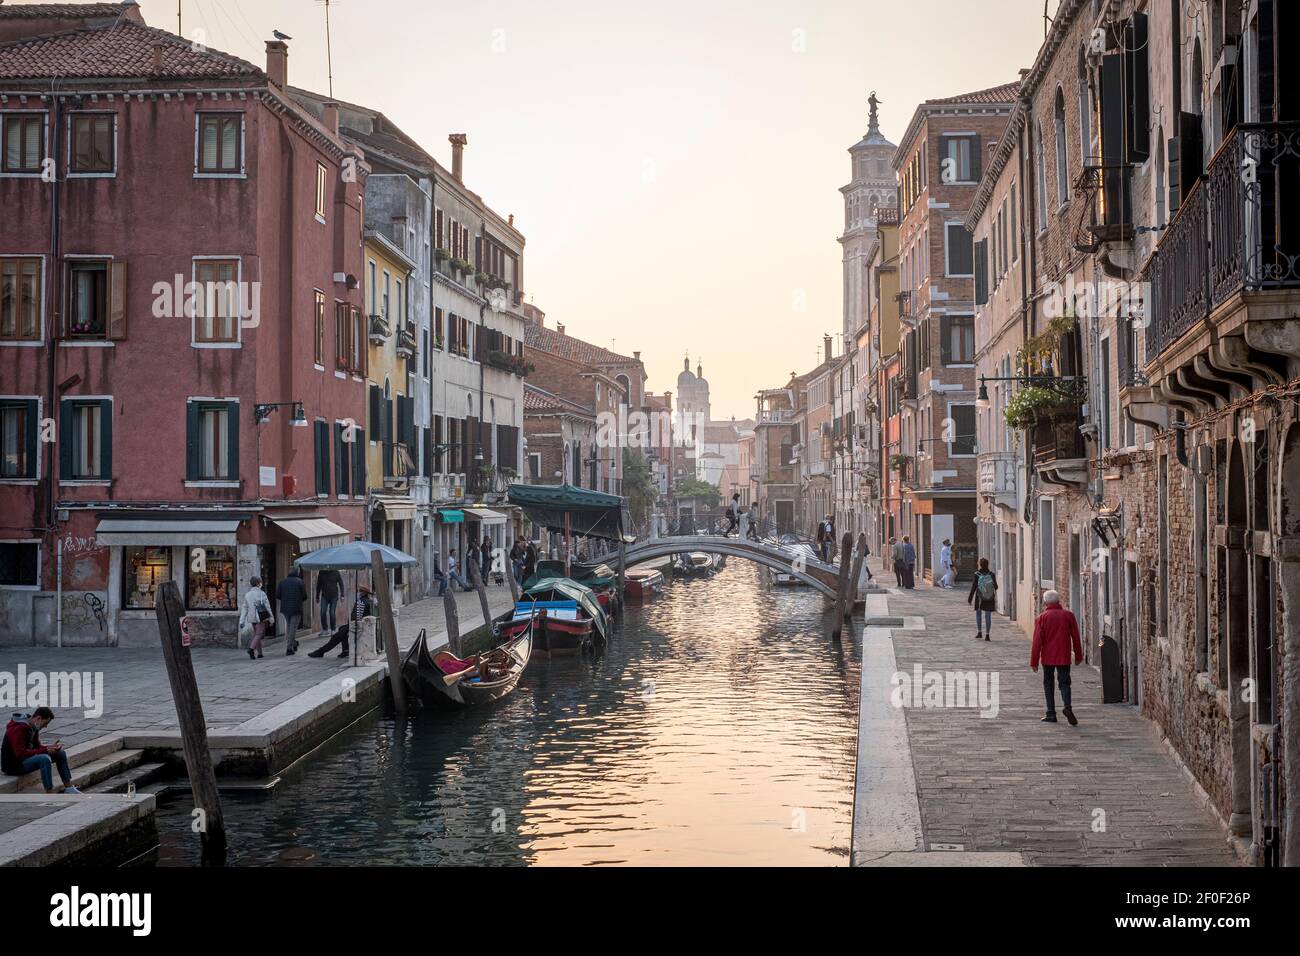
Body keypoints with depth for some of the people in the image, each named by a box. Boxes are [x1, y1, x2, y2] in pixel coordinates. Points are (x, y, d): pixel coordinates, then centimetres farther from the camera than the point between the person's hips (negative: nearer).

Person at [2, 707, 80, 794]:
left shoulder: (33, 727, 5)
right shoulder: (18, 729, -25)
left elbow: (37, 746, 12)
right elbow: (20, 754, -30)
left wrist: (51, 747, -8)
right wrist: (45, 750, -26)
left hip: (27, 758, 10)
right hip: (14, 764, -10)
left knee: (60, 753, 5)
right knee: (44, 759, -34)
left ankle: (69, 788, 7)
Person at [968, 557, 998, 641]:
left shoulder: (977, 575, -12)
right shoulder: (992, 574, -9)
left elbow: (973, 587, -10)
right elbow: (996, 587, 0)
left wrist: (970, 599, -2)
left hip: (979, 597, -1)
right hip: (990, 598, 1)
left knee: (978, 613, 19)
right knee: (988, 616, 5)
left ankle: (979, 632, 16)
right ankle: (987, 635, 4)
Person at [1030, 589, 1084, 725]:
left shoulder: (1042, 617, -5)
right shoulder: (1069, 615, 2)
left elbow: (1037, 641, -7)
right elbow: (1076, 637, 5)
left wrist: (1034, 661, -2)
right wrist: (1078, 656, 15)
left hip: (1048, 658, -1)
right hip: (1064, 657, 1)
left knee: (1048, 683, 11)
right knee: (1064, 683, 6)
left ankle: (1051, 713, 7)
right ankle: (1067, 707, -20)